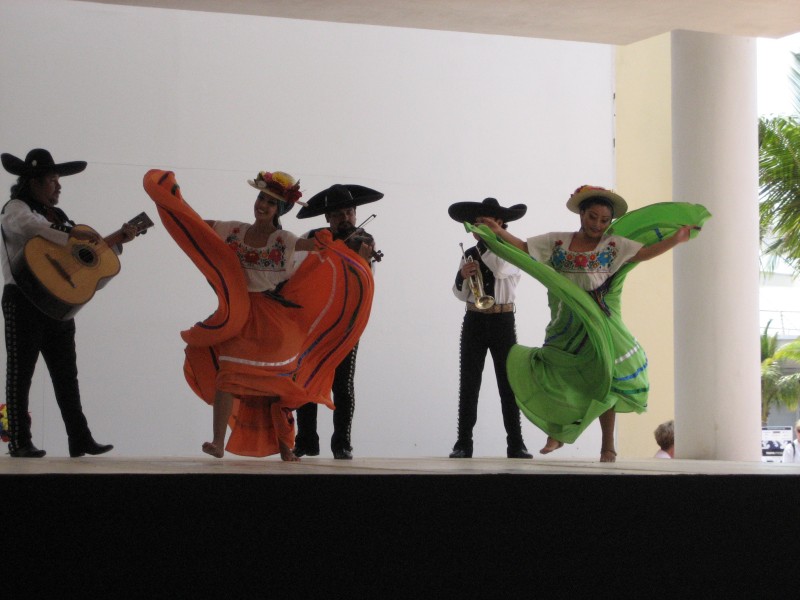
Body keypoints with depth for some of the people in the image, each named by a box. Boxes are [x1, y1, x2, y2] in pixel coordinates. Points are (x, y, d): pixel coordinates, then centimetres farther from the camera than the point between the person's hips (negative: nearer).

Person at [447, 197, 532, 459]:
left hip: (502, 321, -2)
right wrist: (462, 276, -13)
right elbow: (460, 294, 8)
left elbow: (501, 269, -21)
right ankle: (463, 443, 1)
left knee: (508, 383, 0)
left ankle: (515, 443, 3)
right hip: (474, 320, 2)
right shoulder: (470, 254, 10)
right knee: (468, 384, 0)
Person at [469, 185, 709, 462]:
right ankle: (556, 434, 26)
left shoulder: (613, 245, 3)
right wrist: (498, 231, -8)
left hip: (598, 323, -2)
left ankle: (608, 446, 8)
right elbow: (522, 248, 4)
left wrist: (676, 239, -14)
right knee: (556, 376, 6)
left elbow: (645, 252, -5)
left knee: (603, 379, -1)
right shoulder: (557, 242, 6)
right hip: (566, 325, 2)